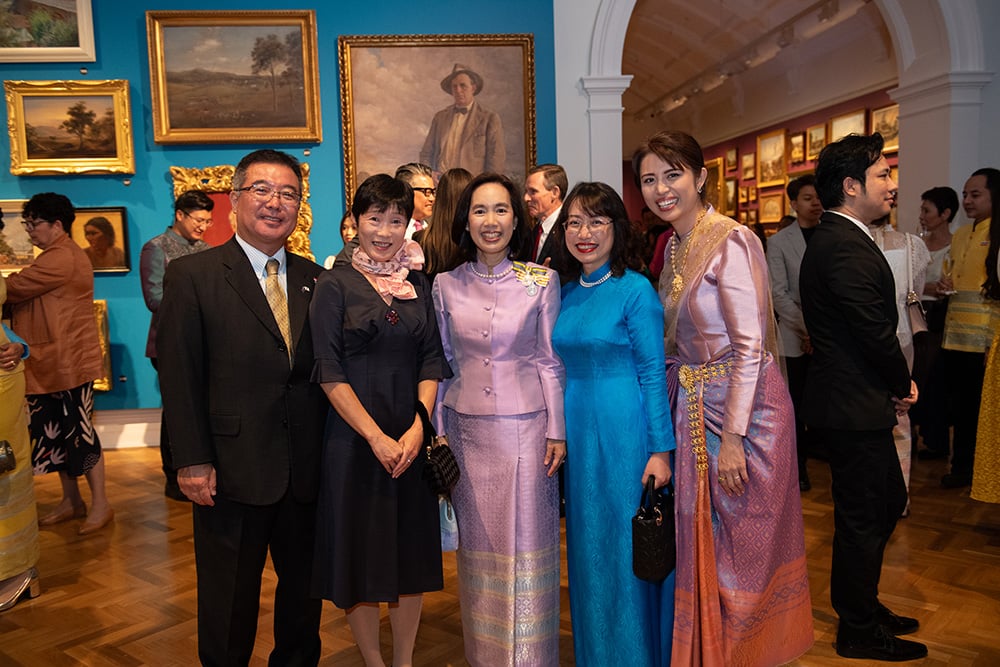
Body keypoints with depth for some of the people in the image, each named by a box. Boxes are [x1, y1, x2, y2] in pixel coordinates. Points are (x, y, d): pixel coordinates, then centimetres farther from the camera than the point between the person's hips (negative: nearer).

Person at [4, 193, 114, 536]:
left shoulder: (62, 259, -17)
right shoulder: (56, 256, 18)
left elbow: (13, 287, -18)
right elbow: (27, 294, 12)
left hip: (69, 363, -10)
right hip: (49, 363, 10)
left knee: (79, 434, -3)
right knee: (54, 434, 14)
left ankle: (100, 505, 8)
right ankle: (71, 501, 24)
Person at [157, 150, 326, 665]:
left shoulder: (312, 278, 7)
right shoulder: (191, 275, -6)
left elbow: (320, 369, 7)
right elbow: (178, 377, -8)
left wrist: (330, 453, 2)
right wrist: (192, 462, -13)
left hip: (306, 471, 4)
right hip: (232, 472, -4)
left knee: (303, 591, 20)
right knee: (230, 603, 14)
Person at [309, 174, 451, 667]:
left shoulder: (419, 283, 6)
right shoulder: (336, 284, -4)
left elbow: (432, 360, 4)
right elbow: (329, 371, -9)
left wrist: (418, 427, -10)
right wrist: (376, 437, -14)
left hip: (413, 439, 4)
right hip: (354, 438, -3)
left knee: (412, 552, 12)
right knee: (361, 552, 8)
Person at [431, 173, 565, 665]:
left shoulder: (542, 281, -3)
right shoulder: (446, 285, 3)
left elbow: (551, 360, -1)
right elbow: (444, 362, 8)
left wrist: (557, 430, -3)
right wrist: (439, 430, 7)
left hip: (526, 427, -2)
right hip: (467, 430, 2)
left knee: (526, 544, 5)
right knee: (478, 545, 12)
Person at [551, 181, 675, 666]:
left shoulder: (635, 289, -9)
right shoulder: (565, 293, 8)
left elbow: (653, 373, -11)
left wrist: (660, 449, -13)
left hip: (625, 430, -6)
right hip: (576, 430, 6)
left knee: (628, 547, 4)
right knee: (587, 546, 16)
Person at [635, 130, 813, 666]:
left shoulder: (732, 241, -16)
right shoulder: (673, 246, 9)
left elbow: (751, 347, -20)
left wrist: (732, 436, -21)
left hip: (745, 409, -8)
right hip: (693, 406, 8)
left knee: (743, 545, 6)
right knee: (702, 545, 18)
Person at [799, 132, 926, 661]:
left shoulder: (835, 239, 12)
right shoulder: (847, 248, -21)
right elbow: (876, 333, -20)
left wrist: (896, 385, 3)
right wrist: (903, 386, -3)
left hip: (852, 401, 11)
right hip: (854, 407, -11)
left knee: (888, 502, 22)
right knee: (861, 518, 4)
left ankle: (860, 604, 38)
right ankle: (859, 632, 22)